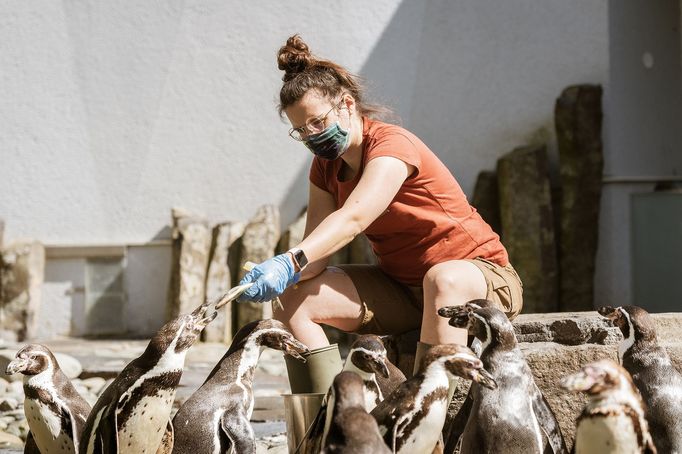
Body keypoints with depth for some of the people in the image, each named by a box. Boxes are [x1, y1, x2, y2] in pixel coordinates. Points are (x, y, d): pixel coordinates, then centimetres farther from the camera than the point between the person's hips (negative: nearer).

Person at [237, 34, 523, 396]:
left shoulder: (392, 145, -18)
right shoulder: (325, 167, 6)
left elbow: (353, 219, -37)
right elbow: (314, 256, -5)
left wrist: (289, 262, -51)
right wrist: (278, 274, -28)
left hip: (481, 275, -7)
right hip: (402, 287, 7)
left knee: (442, 278, -42)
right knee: (295, 298, -11)